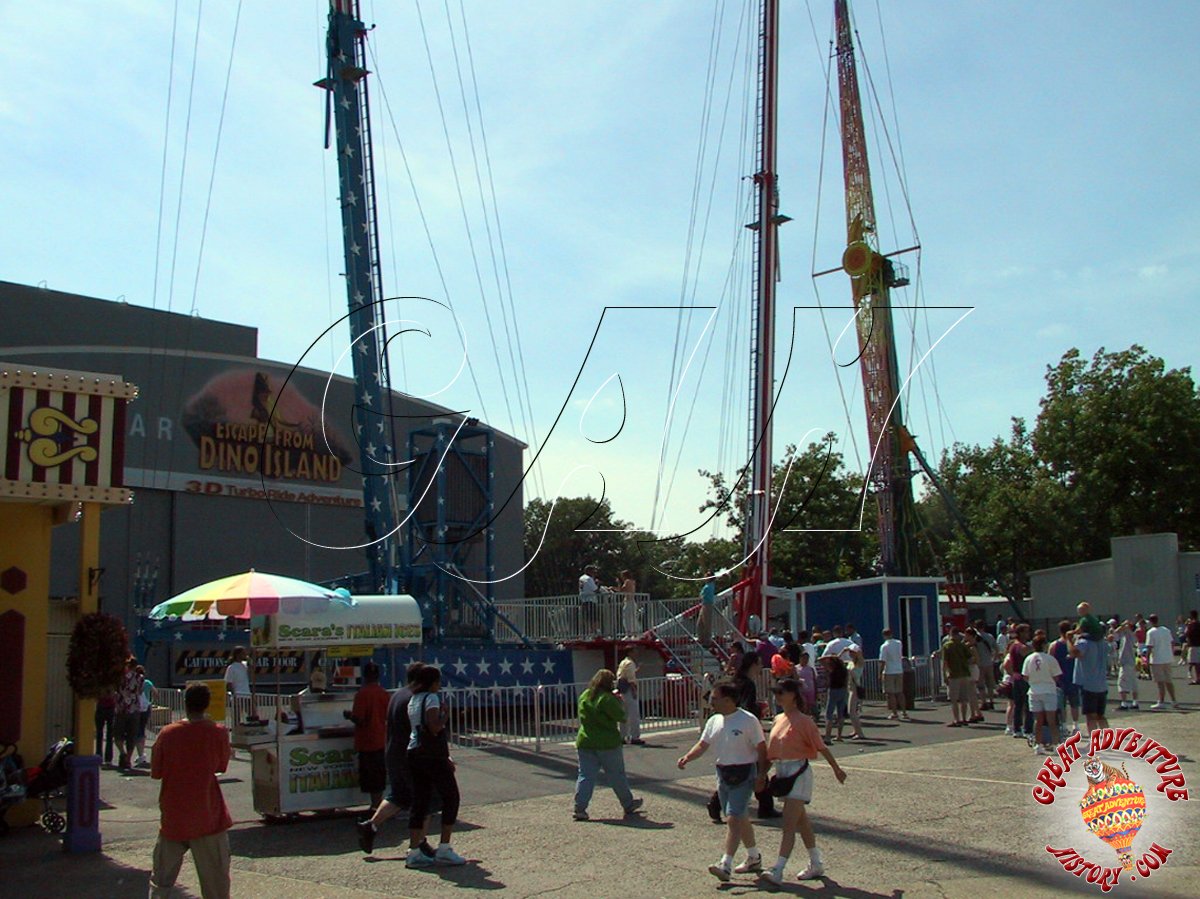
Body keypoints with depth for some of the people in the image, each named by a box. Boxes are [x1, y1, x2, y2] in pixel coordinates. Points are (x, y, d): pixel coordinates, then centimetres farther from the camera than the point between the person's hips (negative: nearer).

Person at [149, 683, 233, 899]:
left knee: (161, 881, 12)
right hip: (206, 817, -1)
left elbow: (156, 772, 1)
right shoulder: (218, 733, -8)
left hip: (172, 817, 1)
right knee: (215, 881, 6)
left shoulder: (168, 733, -6)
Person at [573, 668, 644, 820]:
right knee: (617, 776, 10)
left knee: (585, 776, 6)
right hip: (607, 743, -5)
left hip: (585, 742, 5)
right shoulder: (607, 698, -16)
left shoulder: (584, 696, 7)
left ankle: (579, 809, -3)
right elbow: (621, 716, -14)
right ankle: (628, 805, 23)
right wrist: (619, 702, 3)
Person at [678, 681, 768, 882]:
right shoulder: (714, 721, 7)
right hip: (723, 773, 7)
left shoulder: (748, 720, -13)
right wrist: (687, 757, -14)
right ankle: (754, 858, 32)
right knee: (741, 819, 17)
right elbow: (703, 744, 4)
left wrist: (761, 775, -12)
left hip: (743, 775, -7)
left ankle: (726, 865, -15)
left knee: (733, 819, -13)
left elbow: (761, 748, -9)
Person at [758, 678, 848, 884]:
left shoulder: (803, 721, -13)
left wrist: (836, 769, -6)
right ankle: (816, 864, 30)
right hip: (782, 773, 8)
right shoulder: (778, 719, 9)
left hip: (798, 772, -8)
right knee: (801, 821, 17)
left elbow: (821, 747, -9)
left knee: (789, 824, -11)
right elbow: (771, 750, 14)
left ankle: (777, 870, -15)